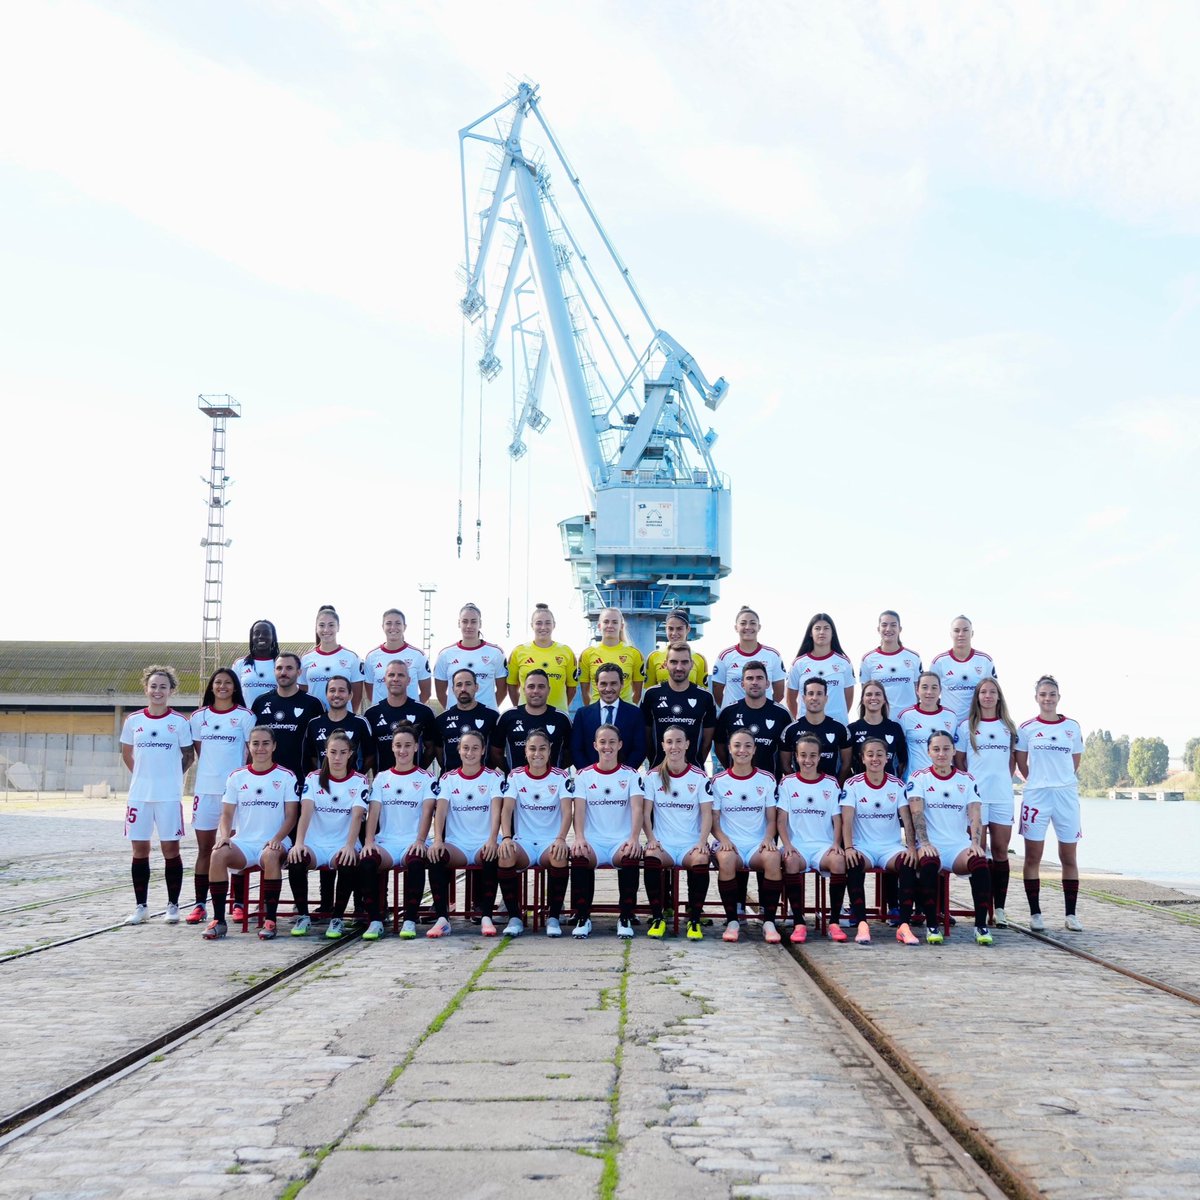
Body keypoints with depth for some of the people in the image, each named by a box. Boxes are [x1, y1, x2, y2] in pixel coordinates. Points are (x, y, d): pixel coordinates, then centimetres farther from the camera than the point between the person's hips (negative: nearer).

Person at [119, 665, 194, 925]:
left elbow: (188, 755, 7)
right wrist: (142, 775, 9)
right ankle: (141, 906, 13)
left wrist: (171, 776, 3)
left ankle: (173, 905, 8)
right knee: (139, 849, 5)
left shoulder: (180, 721, -1)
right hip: (139, 795, 2)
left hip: (169, 796, -2)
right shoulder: (133, 720, 5)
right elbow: (126, 754, 16)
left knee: (170, 848, 0)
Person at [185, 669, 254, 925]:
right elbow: (197, 750, 15)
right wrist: (209, 770, 5)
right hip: (205, 788, 3)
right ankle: (199, 905, 10)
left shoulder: (245, 716, 1)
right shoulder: (198, 716, 10)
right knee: (204, 848, 5)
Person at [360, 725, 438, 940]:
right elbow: (373, 811, 5)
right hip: (385, 842, 2)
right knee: (366, 861, -31)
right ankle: (374, 921, -22)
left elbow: (427, 811, -4)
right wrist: (369, 841, -12)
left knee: (416, 862, -37)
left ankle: (410, 920, -27)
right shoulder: (381, 778, 16)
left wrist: (420, 840, -20)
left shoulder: (426, 778, 9)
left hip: (412, 843, -2)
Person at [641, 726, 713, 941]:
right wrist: (651, 838, -12)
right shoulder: (653, 776, 7)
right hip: (663, 844, 0)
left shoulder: (699, 776, 6)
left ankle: (695, 919, -18)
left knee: (701, 859, -34)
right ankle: (657, 918, -20)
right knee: (651, 857, -34)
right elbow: (645, 812, 4)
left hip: (691, 844, 0)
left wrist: (702, 842, -14)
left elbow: (707, 814, 1)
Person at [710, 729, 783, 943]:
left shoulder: (766, 779, 10)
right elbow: (714, 820, 6)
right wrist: (723, 839, -14)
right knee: (726, 859, -37)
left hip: (758, 845, 1)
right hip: (730, 844, -1)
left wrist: (768, 839, -10)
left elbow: (772, 819, 9)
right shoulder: (718, 781, 8)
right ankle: (732, 921, -23)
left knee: (772, 857, -35)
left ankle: (769, 921, -24)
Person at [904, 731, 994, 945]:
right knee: (929, 862, -36)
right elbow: (917, 812, -6)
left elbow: (975, 814, 2)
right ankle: (931, 925, -25)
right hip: (931, 846, -2)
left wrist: (975, 843, -15)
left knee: (980, 861, -30)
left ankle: (981, 925, -21)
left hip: (960, 845, 2)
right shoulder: (919, 777, 5)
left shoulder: (966, 780, 12)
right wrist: (924, 843, -20)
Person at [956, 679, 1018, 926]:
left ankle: (999, 908, 5)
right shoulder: (967, 727, 6)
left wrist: (1004, 781, 6)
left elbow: (1012, 760, 17)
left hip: (1002, 795, 2)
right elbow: (959, 760, 7)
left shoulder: (1008, 727, 12)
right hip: (975, 794, -2)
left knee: (1000, 850, 1)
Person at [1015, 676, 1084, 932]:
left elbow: (1075, 762, 14)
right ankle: (1035, 913, 7)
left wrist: (1063, 781, 10)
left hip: (1067, 795, 1)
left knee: (1069, 857, 4)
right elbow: (1021, 764, 8)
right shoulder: (1027, 729, 2)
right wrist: (1038, 782, 5)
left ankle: (1071, 914, 11)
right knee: (1033, 857, 0)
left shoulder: (1072, 727, 6)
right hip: (1036, 795, -1)